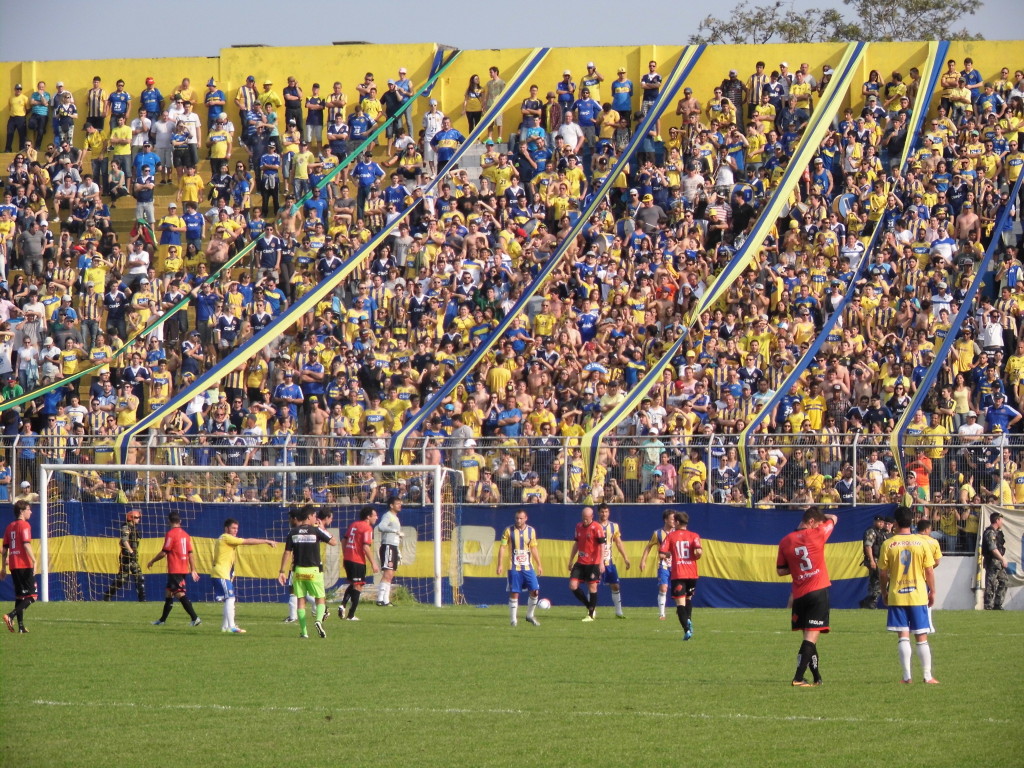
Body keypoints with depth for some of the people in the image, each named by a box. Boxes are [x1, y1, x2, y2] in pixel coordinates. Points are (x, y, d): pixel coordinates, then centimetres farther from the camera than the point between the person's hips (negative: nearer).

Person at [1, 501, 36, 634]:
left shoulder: (10, 527, 14)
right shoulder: (24, 525, -7)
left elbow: (5, 549, 15)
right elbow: (26, 544, -18)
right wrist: (34, 561, -19)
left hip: (13, 566, 8)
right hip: (24, 565, -8)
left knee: (20, 596, 13)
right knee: (32, 596, -5)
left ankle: (21, 626, 9)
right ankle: (11, 616, -21)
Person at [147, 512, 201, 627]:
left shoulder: (171, 534, -12)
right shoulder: (185, 535, 10)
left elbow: (164, 552, -12)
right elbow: (190, 553, 10)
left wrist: (152, 561, 3)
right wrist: (193, 570, 14)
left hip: (174, 570, -8)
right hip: (184, 569, 8)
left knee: (180, 594, -11)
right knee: (169, 593, 18)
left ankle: (195, 618, -21)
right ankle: (162, 620, 26)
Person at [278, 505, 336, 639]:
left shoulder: (293, 532, 1)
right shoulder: (316, 531, -7)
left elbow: (287, 553, 0)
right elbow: (334, 542, -3)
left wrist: (282, 571, 4)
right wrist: (323, 529, 9)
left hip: (298, 570, 2)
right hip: (314, 570, -2)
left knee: (301, 600, 8)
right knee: (320, 598, 7)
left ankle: (303, 631, 5)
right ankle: (319, 619, -22)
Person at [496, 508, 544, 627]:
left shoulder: (531, 531, 6)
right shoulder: (509, 531, -2)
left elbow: (534, 549, 14)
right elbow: (502, 547, -1)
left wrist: (539, 565, 12)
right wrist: (499, 565, -7)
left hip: (528, 567, 3)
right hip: (514, 568, -3)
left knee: (535, 591, -5)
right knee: (514, 593, -3)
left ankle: (530, 615, 13)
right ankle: (514, 619, 5)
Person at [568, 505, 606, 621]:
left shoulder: (597, 528, -11)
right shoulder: (579, 526, 8)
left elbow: (602, 545, -12)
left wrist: (601, 562, -19)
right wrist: (571, 560, 19)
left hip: (593, 563, -6)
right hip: (580, 562, 6)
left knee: (592, 586, -2)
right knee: (573, 586, -3)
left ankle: (591, 614, 7)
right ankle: (590, 607, 14)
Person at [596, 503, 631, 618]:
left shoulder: (614, 526, 7)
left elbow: (619, 543, 13)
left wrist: (625, 558, 9)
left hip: (609, 561, 3)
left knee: (615, 586, 2)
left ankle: (618, 612, 11)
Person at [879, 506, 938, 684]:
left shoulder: (888, 544, -4)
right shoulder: (921, 543, -3)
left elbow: (883, 572, 0)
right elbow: (930, 570, 0)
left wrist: (884, 591, 15)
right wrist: (932, 592, 12)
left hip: (896, 596, 0)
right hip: (918, 595, 0)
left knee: (903, 637, 1)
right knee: (921, 637, 6)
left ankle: (907, 676, -4)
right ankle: (927, 676, 6)